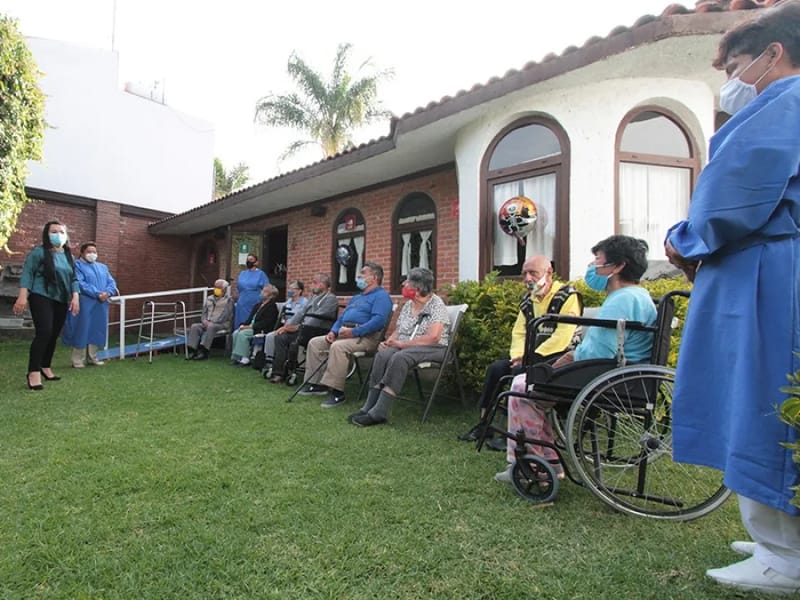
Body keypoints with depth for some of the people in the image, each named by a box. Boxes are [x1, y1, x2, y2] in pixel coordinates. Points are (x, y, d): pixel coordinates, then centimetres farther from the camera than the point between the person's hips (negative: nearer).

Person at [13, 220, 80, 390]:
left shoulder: (69, 256, 14)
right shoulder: (39, 252, -4)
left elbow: (73, 279, 14)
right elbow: (27, 274, -9)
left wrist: (75, 297, 2)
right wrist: (23, 296, -18)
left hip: (61, 301, 6)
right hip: (42, 298, -6)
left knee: (54, 335, 10)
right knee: (44, 333, -17)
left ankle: (45, 367, 23)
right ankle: (33, 372, -11)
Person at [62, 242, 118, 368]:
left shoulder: (102, 267, 19)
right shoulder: (77, 265, 0)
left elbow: (112, 283, 9)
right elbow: (80, 283, -14)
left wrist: (107, 293, -12)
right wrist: (97, 294, -21)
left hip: (100, 306, 6)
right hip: (84, 305, -6)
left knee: (96, 331, 9)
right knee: (82, 331, -3)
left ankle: (92, 357, 18)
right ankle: (78, 360, 3)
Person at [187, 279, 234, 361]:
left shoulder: (228, 300, 3)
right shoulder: (209, 299, 23)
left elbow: (226, 316, -8)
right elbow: (204, 312, 20)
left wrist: (212, 322, -14)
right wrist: (205, 321, -3)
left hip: (221, 324, -6)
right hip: (207, 323, 6)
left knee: (211, 327, -37)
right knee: (194, 326, -22)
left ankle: (203, 351, -40)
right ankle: (192, 350, -29)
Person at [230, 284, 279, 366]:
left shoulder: (272, 307, -7)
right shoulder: (258, 305, 20)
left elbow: (265, 323, -17)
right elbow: (250, 318, 18)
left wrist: (250, 326, -19)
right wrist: (243, 325, -2)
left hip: (262, 330, -8)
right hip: (251, 327, 8)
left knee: (242, 333, -26)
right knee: (236, 333, -14)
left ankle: (245, 359, -23)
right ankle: (236, 357, -14)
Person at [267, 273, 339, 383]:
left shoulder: (331, 298, -7)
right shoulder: (314, 297, 21)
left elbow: (317, 318, -16)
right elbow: (301, 312, 16)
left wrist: (297, 327, -18)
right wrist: (287, 325, 2)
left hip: (318, 331, -8)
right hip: (304, 328, 8)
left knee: (294, 341, -28)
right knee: (280, 337, -10)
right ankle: (278, 373, -12)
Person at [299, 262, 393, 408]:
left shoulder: (381, 296, -5)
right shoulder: (356, 297, 27)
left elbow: (379, 320, -21)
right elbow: (342, 317, 26)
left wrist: (354, 332, -25)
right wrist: (333, 331, 5)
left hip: (366, 337, -10)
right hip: (344, 334, 10)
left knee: (338, 346, -35)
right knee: (315, 343, 1)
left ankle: (336, 391, -30)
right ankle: (317, 383, 3)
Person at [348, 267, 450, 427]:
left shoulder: (436, 304, -10)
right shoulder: (407, 305, 12)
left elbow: (433, 337, -20)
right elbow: (398, 331, 15)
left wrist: (402, 343, -18)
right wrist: (389, 341, -8)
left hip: (432, 348, -6)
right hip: (405, 346, 6)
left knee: (399, 358, -34)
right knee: (382, 354, -25)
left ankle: (378, 413, -32)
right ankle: (369, 407, -25)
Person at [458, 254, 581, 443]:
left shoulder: (567, 296, -9)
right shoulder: (528, 300, 15)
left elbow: (562, 336, -19)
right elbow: (518, 332, 13)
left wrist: (532, 357, -21)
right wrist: (518, 355, -6)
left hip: (558, 356, -7)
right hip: (532, 356, 7)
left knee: (521, 371, -29)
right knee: (496, 367, -11)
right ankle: (483, 424, -5)